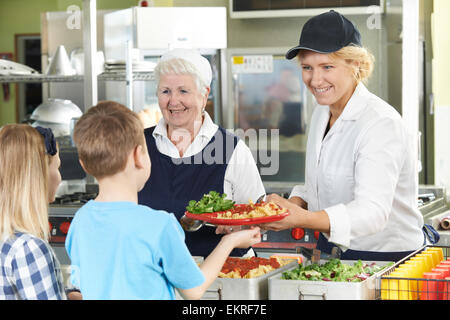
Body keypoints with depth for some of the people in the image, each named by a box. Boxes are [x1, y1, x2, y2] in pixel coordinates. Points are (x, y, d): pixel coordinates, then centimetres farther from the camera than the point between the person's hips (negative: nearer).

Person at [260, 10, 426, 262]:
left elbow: (372, 212, -29)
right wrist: (293, 204, -3)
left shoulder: (382, 123, -18)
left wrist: (302, 219, -44)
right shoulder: (322, 113, 10)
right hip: (330, 251, 8)